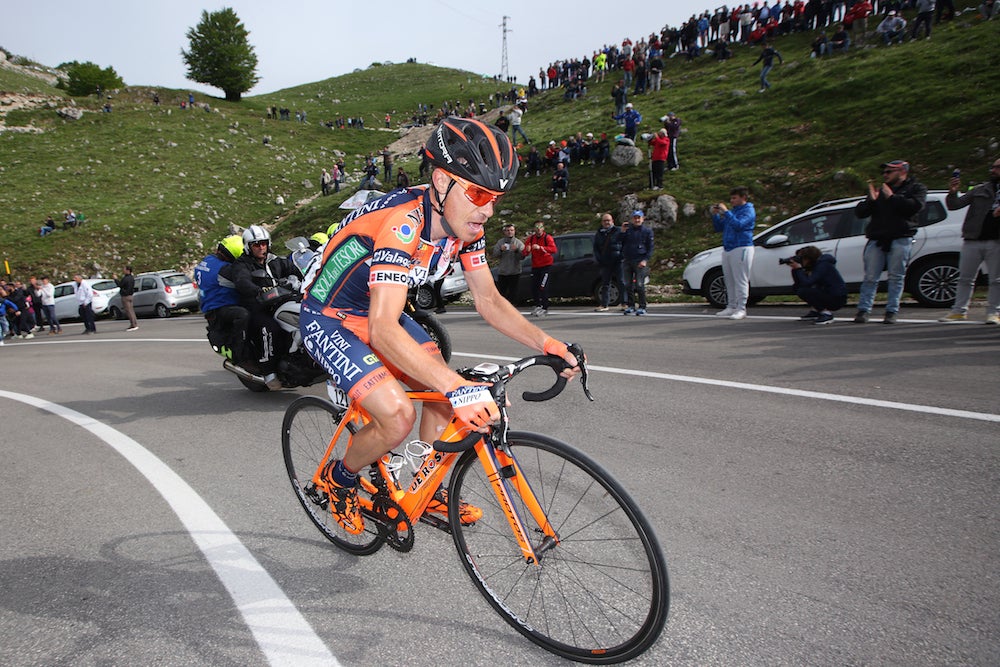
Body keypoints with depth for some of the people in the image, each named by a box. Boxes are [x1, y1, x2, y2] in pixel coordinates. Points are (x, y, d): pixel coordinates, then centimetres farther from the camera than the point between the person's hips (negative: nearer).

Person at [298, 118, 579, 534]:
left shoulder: (464, 221, -10)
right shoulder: (403, 223, -35)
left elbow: (489, 301, -5)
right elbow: (383, 329, -43)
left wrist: (545, 343, -18)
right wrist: (458, 387, -52)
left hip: (379, 314, 8)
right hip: (329, 320, -7)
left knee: (448, 393, 0)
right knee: (398, 417, -21)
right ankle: (338, 480, 11)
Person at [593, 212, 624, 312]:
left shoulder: (618, 231, 1)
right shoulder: (598, 234, 15)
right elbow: (595, 249, 17)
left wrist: (622, 257, -10)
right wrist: (599, 260, 4)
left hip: (618, 262, -4)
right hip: (605, 264, 4)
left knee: (621, 283, -3)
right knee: (605, 284, 7)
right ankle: (604, 304, 12)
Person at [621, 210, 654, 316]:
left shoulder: (647, 231, 5)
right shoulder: (627, 230, 13)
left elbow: (650, 248, 2)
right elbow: (621, 244, 11)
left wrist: (645, 260, -10)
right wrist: (622, 232, -2)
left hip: (640, 262, -4)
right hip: (627, 261, 4)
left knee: (639, 285, -9)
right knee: (628, 285, 4)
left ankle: (642, 307, -2)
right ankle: (630, 306, 14)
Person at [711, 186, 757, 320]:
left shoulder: (748, 210, -4)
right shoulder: (732, 211, 21)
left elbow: (738, 224, -22)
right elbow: (719, 228, 20)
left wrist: (725, 212, -18)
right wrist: (715, 215, 6)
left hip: (742, 248, -8)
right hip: (727, 248, 8)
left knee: (741, 280, -8)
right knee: (729, 280, 9)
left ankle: (741, 309, -7)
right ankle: (731, 307, 15)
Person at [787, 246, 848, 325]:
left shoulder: (823, 265, -16)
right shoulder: (815, 265, 10)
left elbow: (807, 283, -27)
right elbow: (799, 284, 6)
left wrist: (799, 269, -18)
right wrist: (794, 270, -5)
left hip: (837, 299, -9)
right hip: (828, 294, 9)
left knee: (802, 291, -23)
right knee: (798, 287, 12)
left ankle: (827, 313, -13)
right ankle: (814, 311, 11)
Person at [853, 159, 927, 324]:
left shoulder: (916, 188, 11)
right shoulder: (880, 191, 22)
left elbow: (916, 206, -10)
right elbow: (859, 212, 14)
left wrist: (892, 197, -6)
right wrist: (871, 200, -3)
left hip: (900, 239, -3)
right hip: (876, 239, 3)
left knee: (896, 277, -3)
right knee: (870, 277, -3)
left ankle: (891, 312, 2)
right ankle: (863, 310, -2)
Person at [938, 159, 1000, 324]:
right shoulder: (981, 189, 14)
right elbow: (954, 205, 11)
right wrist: (952, 193, -9)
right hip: (972, 241, 2)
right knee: (965, 278, 4)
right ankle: (959, 310, 10)